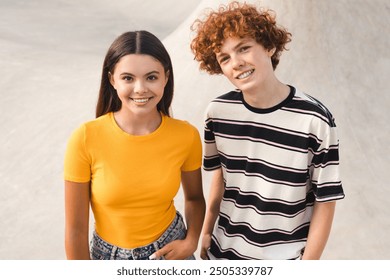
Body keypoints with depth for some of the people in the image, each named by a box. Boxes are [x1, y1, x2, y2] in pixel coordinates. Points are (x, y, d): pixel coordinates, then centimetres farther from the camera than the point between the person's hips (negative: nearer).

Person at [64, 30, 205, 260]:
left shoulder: (186, 135, -15)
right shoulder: (85, 138, -22)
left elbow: (194, 198, 2)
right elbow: (76, 229, -14)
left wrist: (191, 242, -13)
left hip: (170, 252, 1)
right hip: (109, 255, -1)